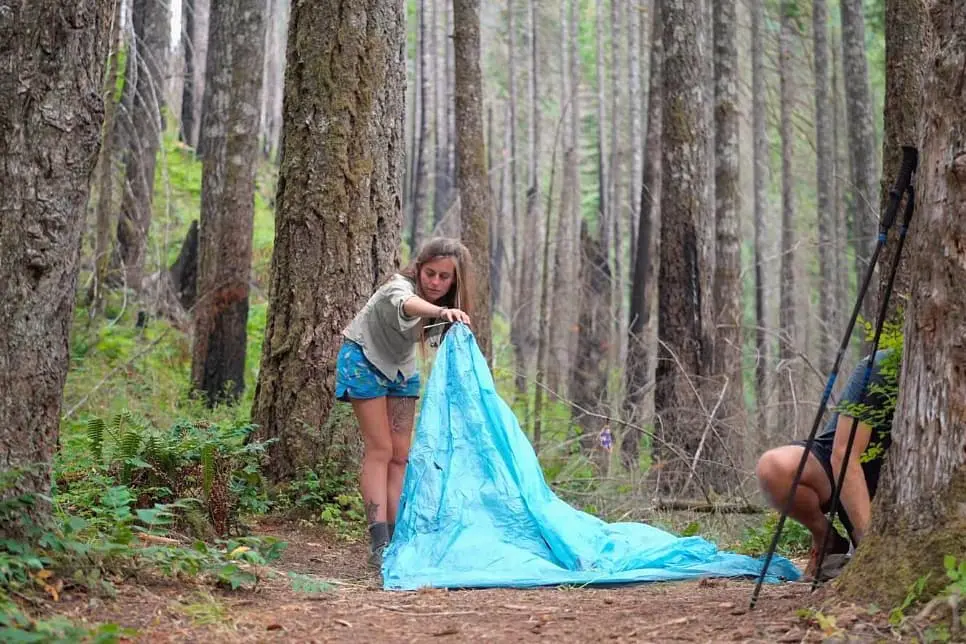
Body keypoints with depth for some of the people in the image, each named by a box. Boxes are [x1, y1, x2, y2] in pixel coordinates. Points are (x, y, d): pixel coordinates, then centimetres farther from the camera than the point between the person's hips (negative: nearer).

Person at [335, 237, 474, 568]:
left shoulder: (452, 307, -14)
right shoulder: (400, 286, -34)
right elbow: (407, 304, -59)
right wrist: (440, 312, -79)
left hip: (401, 367, 6)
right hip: (365, 358, -6)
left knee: (401, 454, 2)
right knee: (379, 450, -12)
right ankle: (379, 544, -15)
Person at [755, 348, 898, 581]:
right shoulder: (878, 368, -19)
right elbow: (843, 457, -23)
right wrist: (870, 538, -31)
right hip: (833, 471, -3)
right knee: (774, 466, -36)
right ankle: (826, 540, -10)